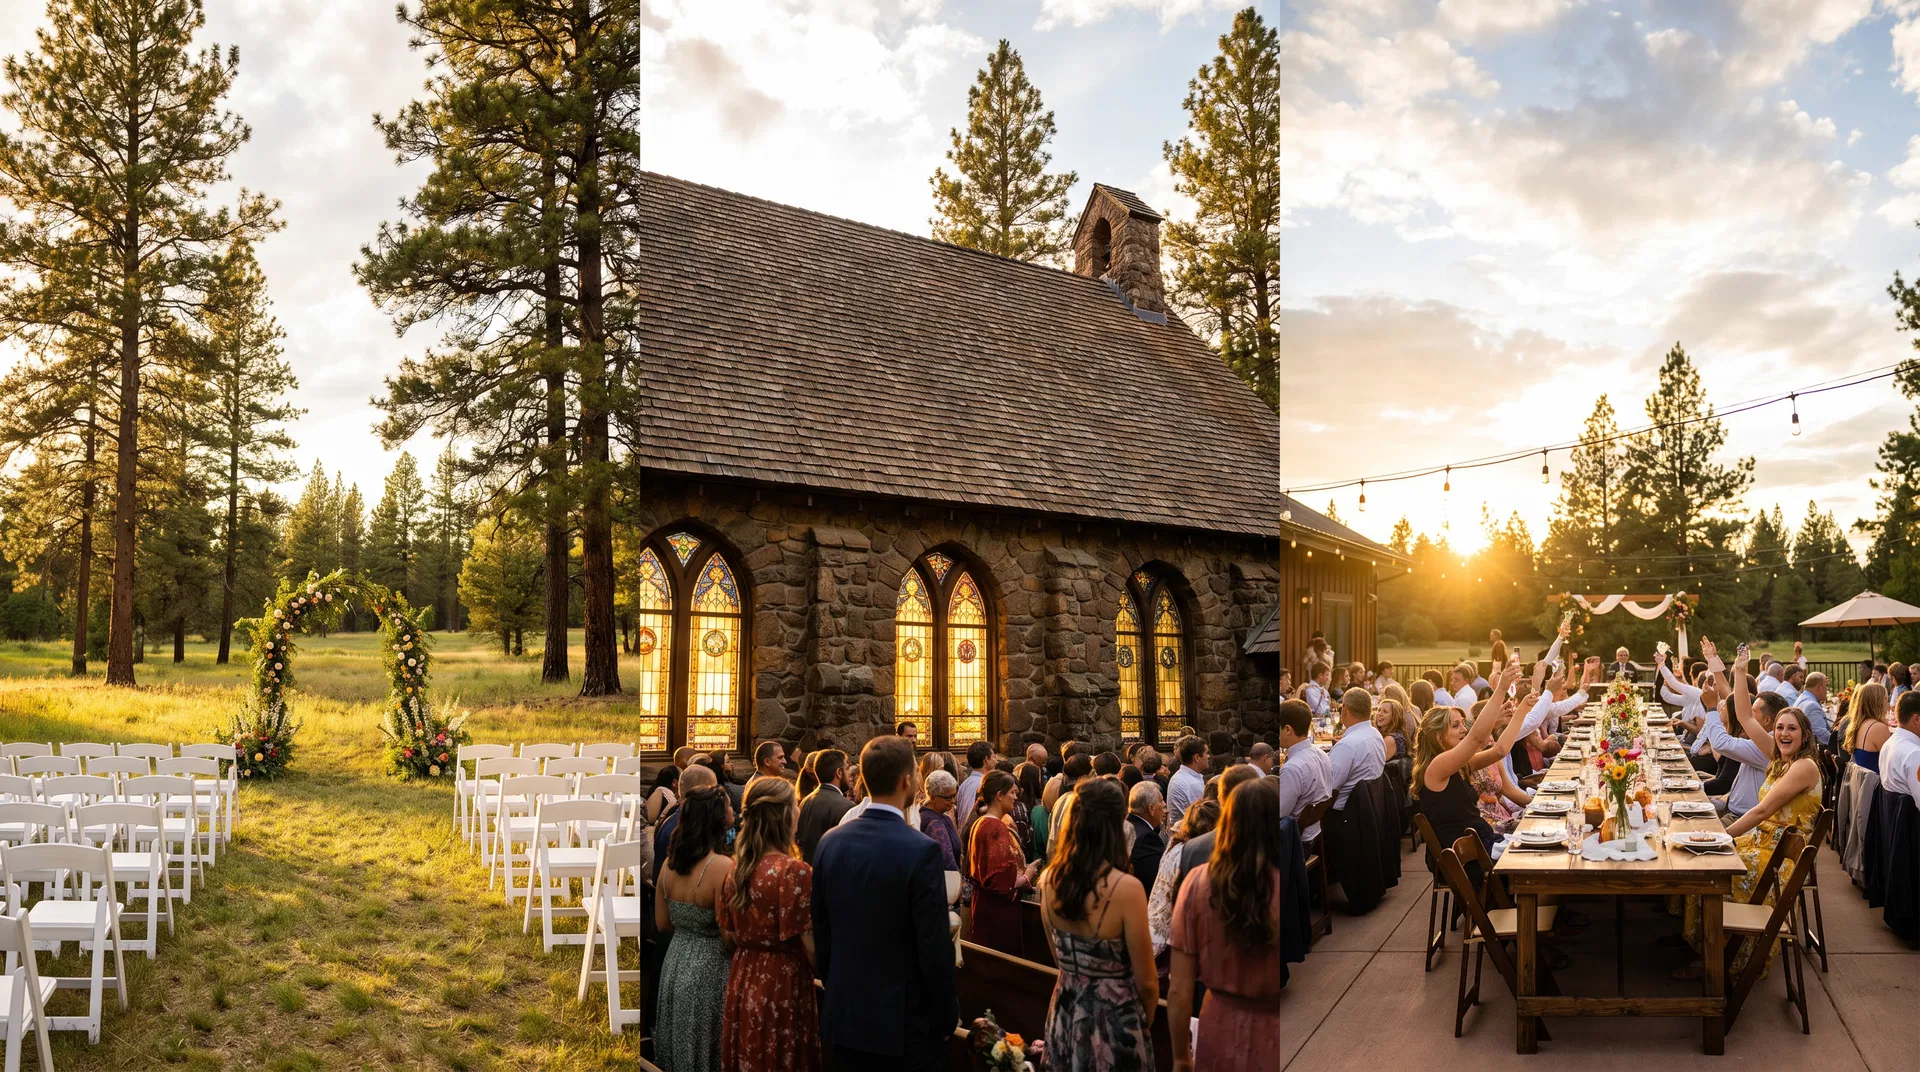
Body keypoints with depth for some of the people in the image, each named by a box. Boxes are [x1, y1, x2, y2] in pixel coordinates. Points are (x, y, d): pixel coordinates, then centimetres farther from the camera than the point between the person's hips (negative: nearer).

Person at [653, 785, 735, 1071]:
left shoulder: (669, 863, -2)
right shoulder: (724, 867, -22)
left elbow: (662, 925, 8)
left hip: (675, 964, 6)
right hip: (710, 969, -6)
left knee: (680, 1047, 21)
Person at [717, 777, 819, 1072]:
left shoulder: (736, 868, 1)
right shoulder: (795, 871, -19)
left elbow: (729, 935, 10)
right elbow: (812, 947, -17)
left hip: (742, 985, 6)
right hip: (783, 989, -6)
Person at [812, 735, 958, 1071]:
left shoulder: (830, 842, -2)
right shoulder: (920, 850, -20)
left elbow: (821, 932, 6)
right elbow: (934, 949, -17)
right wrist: (947, 1018, -5)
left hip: (843, 1016, 5)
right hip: (906, 1022, -5)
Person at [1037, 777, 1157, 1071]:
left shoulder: (1048, 879, -8)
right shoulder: (1127, 888, -24)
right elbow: (1146, 982, -14)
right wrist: (1146, 1023, 5)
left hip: (1065, 1014, 5)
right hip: (1113, 1021, -4)